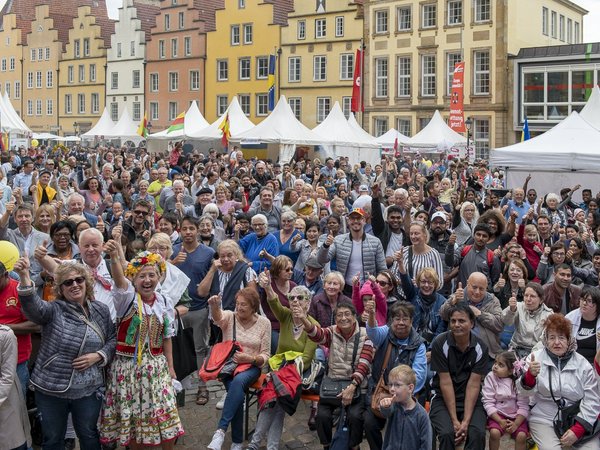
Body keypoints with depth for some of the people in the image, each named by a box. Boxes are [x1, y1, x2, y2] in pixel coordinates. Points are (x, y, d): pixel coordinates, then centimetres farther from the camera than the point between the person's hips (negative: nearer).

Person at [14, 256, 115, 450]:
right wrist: (24, 277, -46)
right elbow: (33, 306, -30)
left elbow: (113, 339, 9)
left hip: (88, 389, 2)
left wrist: (98, 356, -10)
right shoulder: (54, 310, -9)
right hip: (51, 389, -2)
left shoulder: (101, 310, 2)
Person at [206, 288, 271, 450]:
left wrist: (250, 358, -16)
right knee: (237, 392, -30)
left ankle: (221, 430, -36)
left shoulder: (264, 322, 2)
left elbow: (265, 356, 4)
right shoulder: (229, 317, 1)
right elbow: (218, 317, -26)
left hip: (251, 367, 0)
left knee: (238, 381, -35)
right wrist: (214, 306, -49)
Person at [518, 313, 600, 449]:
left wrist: (577, 430, -11)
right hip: (544, 419, -2)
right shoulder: (536, 357, 1)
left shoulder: (583, 365, 2)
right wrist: (530, 375, -29)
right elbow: (527, 391, -7)